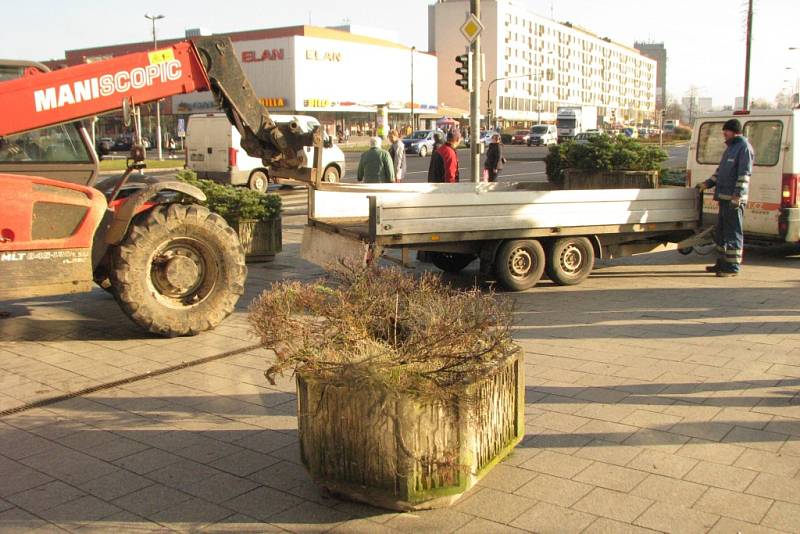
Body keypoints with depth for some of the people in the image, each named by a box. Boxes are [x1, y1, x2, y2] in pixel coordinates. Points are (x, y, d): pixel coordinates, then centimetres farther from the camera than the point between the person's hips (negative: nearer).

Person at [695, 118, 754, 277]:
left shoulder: (744, 147, -9)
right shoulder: (730, 147, 21)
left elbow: (744, 173, -16)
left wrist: (737, 195, -22)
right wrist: (707, 183, 21)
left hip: (734, 199, -10)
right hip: (724, 198, 10)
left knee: (733, 233, -5)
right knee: (720, 232, 15)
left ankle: (732, 267, -1)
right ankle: (722, 263, 25)